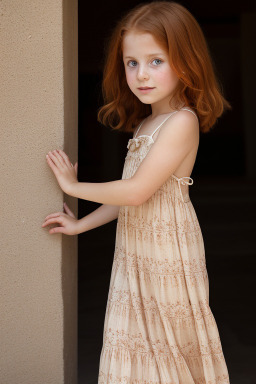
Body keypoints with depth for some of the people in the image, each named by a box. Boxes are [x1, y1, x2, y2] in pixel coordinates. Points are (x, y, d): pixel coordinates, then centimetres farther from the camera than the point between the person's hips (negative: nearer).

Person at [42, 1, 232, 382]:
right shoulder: (145, 123, 10)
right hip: (135, 250, 8)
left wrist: (74, 186, -9)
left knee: (170, 339, 6)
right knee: (136, 340, 14)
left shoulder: (182, 122, -18)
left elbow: (137, 191, -22)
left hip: (167, 252, -8)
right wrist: (81, 224, 13)